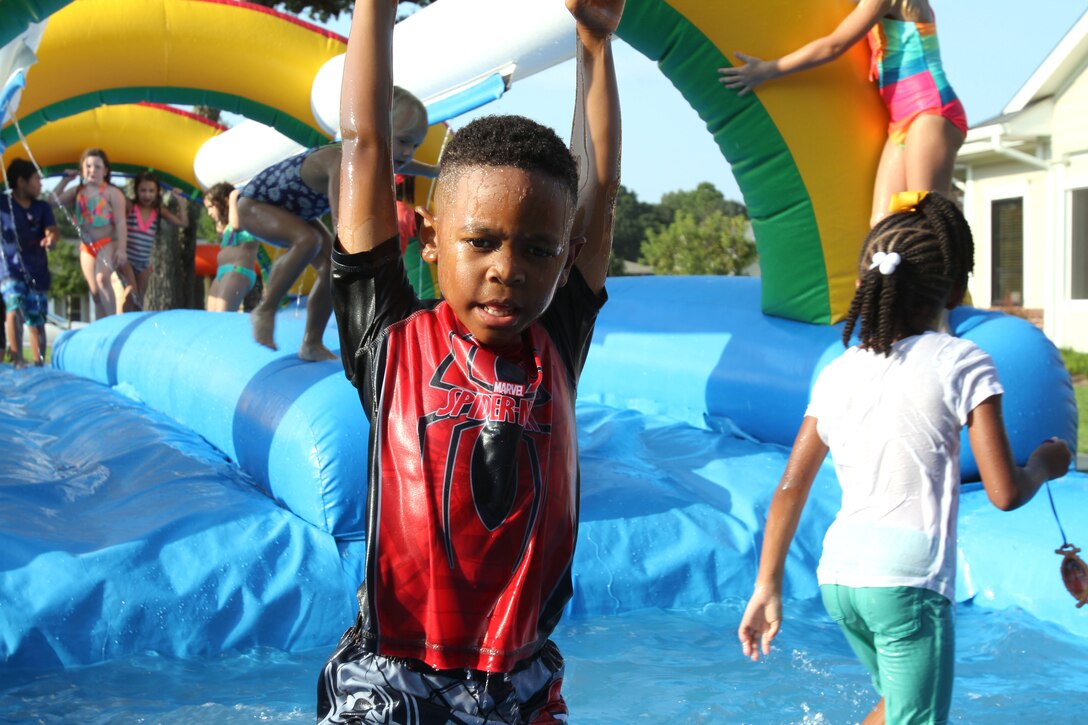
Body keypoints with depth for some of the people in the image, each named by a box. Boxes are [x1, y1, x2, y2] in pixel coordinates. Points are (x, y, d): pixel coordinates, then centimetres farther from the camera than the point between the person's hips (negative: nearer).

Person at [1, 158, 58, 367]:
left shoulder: (42, 208, 9)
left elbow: (53, 231, -7)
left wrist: (51, 238, -30)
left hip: (37, 272, 4)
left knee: (37, 321, 7)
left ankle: (39, 364, 15)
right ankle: (17, 359, -32)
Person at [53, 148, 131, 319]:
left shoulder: (112, 192, -5)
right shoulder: (78, 191, 12)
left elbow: (120, 223, -9)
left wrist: (122, 250, -17)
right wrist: (65, 180, 7)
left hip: (107, 243, -6)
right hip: (86, 247, 6)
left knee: (102, 278, -29)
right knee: (95, 291, 6)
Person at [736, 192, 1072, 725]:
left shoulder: (838, 373, 10)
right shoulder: (960, 364, -4)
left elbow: (790, 489, 10)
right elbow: (1004, 492, -7)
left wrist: (766, 590, 16)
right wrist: (1045, 464, 14)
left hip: (838, 577, 6)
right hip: (909, 582, -6)